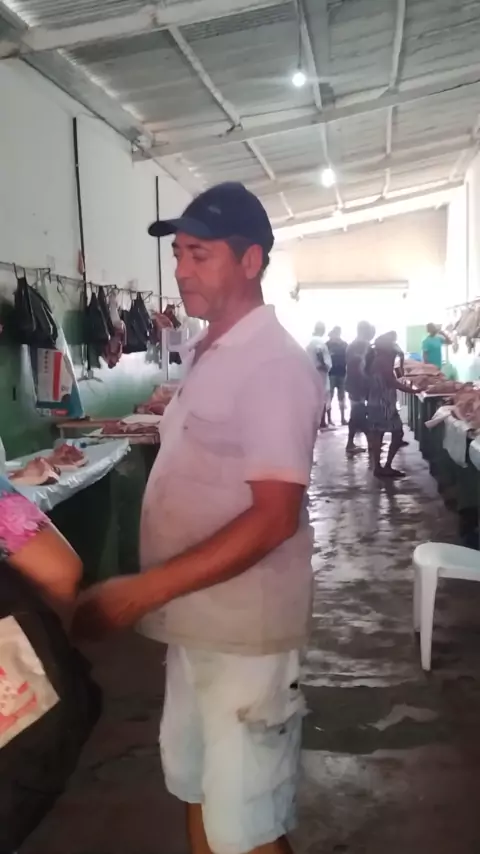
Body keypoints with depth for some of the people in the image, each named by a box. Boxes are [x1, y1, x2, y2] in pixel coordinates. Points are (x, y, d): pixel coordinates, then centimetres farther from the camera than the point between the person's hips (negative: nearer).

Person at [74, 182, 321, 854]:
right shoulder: (206, 354, 9)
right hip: (195, 618, 8)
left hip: (244, 629, -8)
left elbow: (274, 517, -25)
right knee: (193, 783, 24)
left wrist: (142, 591, -28)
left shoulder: (276, 364, -18)